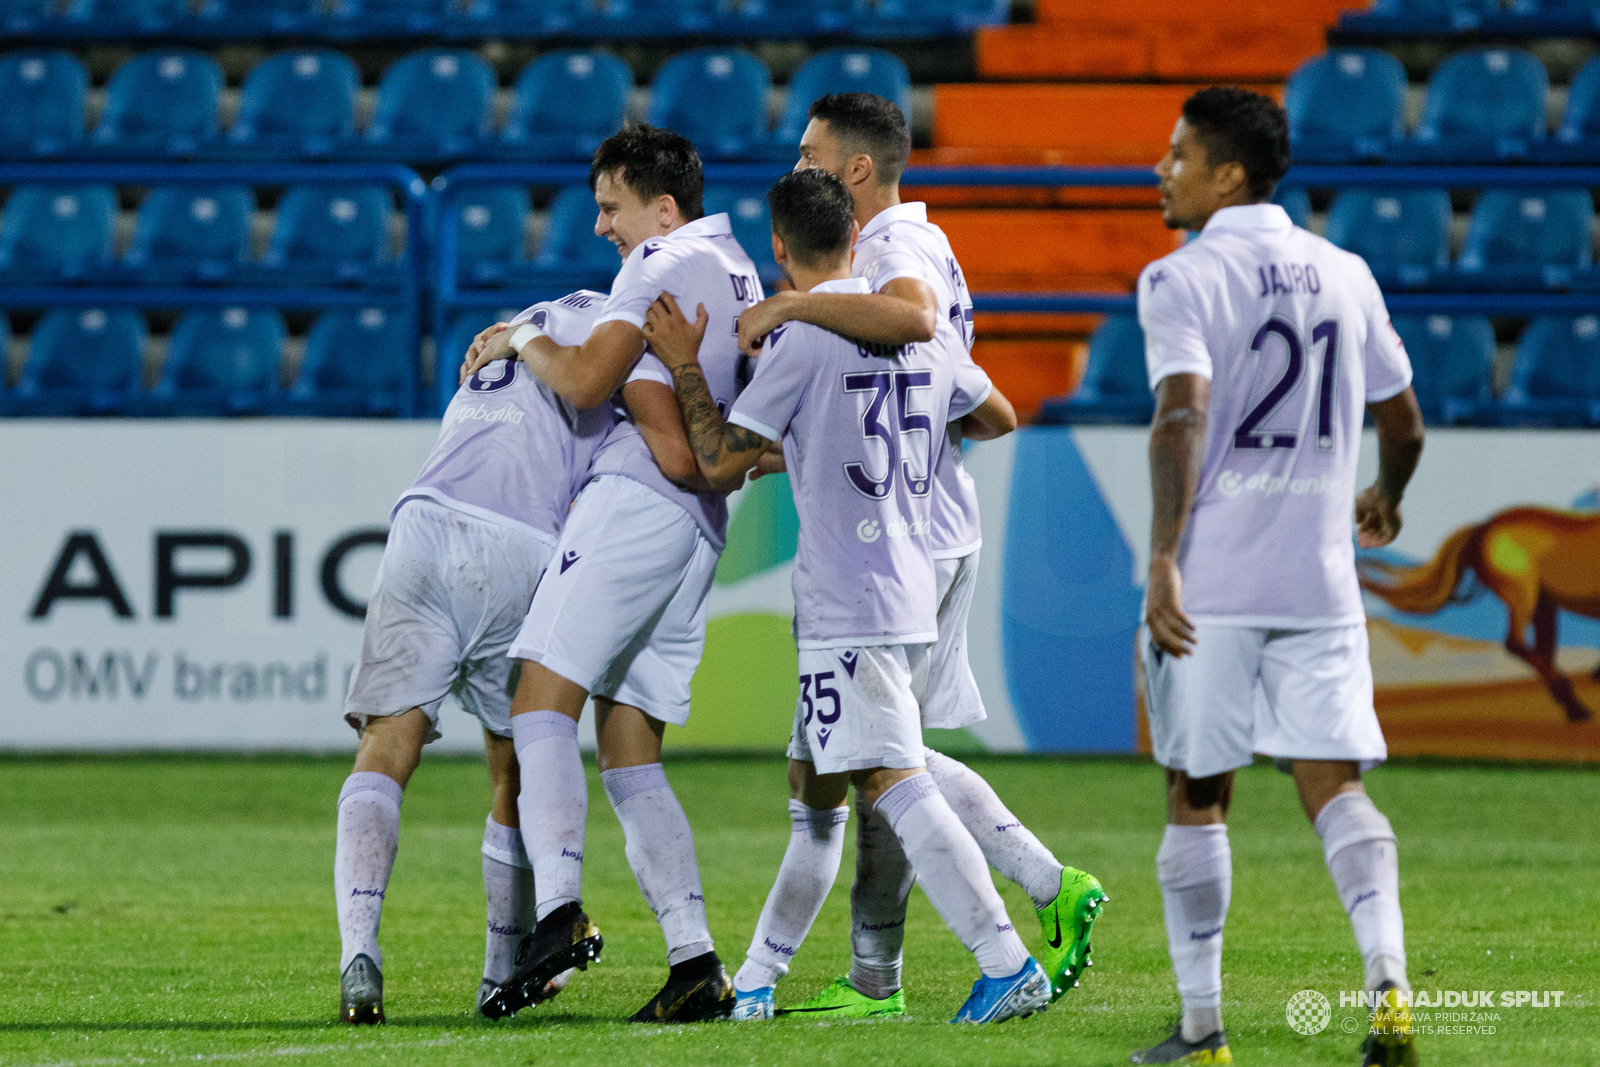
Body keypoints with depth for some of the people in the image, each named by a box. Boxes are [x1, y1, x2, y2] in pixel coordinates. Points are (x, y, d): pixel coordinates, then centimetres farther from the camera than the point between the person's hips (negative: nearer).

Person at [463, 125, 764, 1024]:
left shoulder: (666, 262, -3)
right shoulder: (742, 277, 25)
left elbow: (586, 380, -11)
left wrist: (522, 342, 3)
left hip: (636, 502, -9)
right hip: (702, 524, 9)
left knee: (544, 700, -17)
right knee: (630, 755, 8)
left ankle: (561, 910, -34)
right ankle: (696, 962, -2)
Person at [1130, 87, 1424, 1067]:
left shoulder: (1182, 281, -6)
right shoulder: (1344, 276, 10)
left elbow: (1182, 415, -20)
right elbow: (1404, 424, 18)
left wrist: (1165, 557, -23)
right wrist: (1385, 500, 38)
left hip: (1209, 583, -4)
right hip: (1320, 581, 4)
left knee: (1198, 799, 6)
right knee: (1335, 785, 4)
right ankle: (1389, 984, -17)